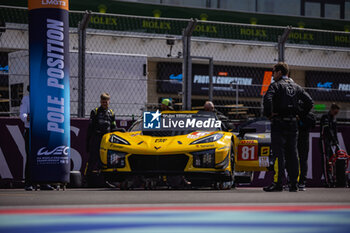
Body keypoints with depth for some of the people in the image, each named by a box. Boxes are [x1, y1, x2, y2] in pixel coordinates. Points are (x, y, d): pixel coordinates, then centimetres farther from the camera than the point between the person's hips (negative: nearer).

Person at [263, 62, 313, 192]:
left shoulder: (275, 85, -4)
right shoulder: (296, 87, 15)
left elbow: (268, 99, -23)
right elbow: (310, 102, 11)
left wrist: (268, 114, -11)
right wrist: (301, 114, 14)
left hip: (279, 124, -5)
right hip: (292, 124, 6)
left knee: (279, 154, -7)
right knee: (292, 154, 7)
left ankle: (278, 184, -11)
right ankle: (294, 184, 5)